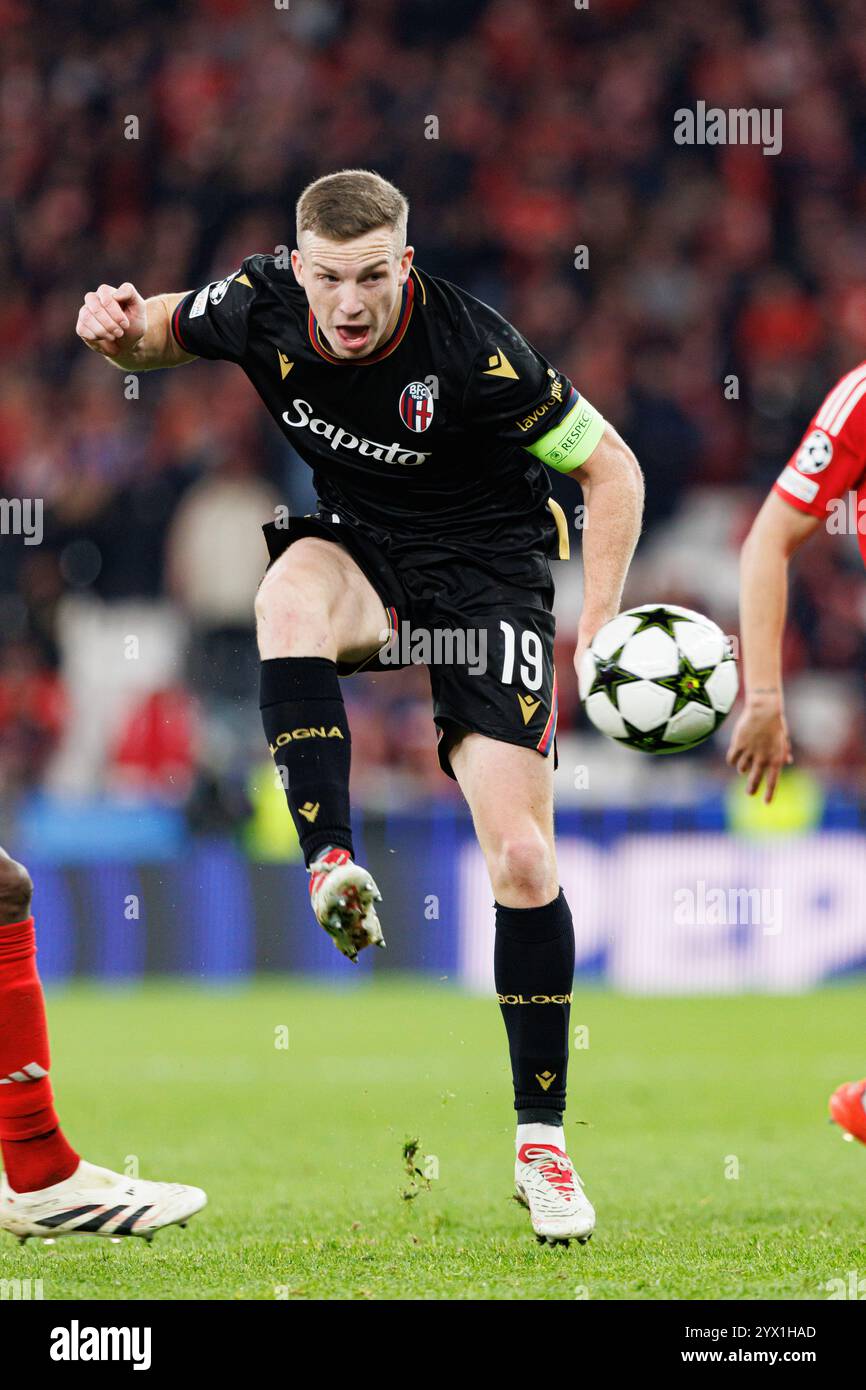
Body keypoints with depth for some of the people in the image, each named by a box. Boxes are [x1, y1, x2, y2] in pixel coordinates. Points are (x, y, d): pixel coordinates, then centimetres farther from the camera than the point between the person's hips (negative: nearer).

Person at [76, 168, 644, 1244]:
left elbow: (611, 469, -13)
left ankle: (540, 1139, -2)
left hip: (485, 568, -3)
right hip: (355, 547, 3)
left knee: (522, 859, -12)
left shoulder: (473, 350, -25)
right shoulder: (263, 305, -14)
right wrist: (122, 328, -16)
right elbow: (163, 335, 9)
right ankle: (331, 865, -39)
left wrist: (597, 628, -20)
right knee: (289, 599, -37)